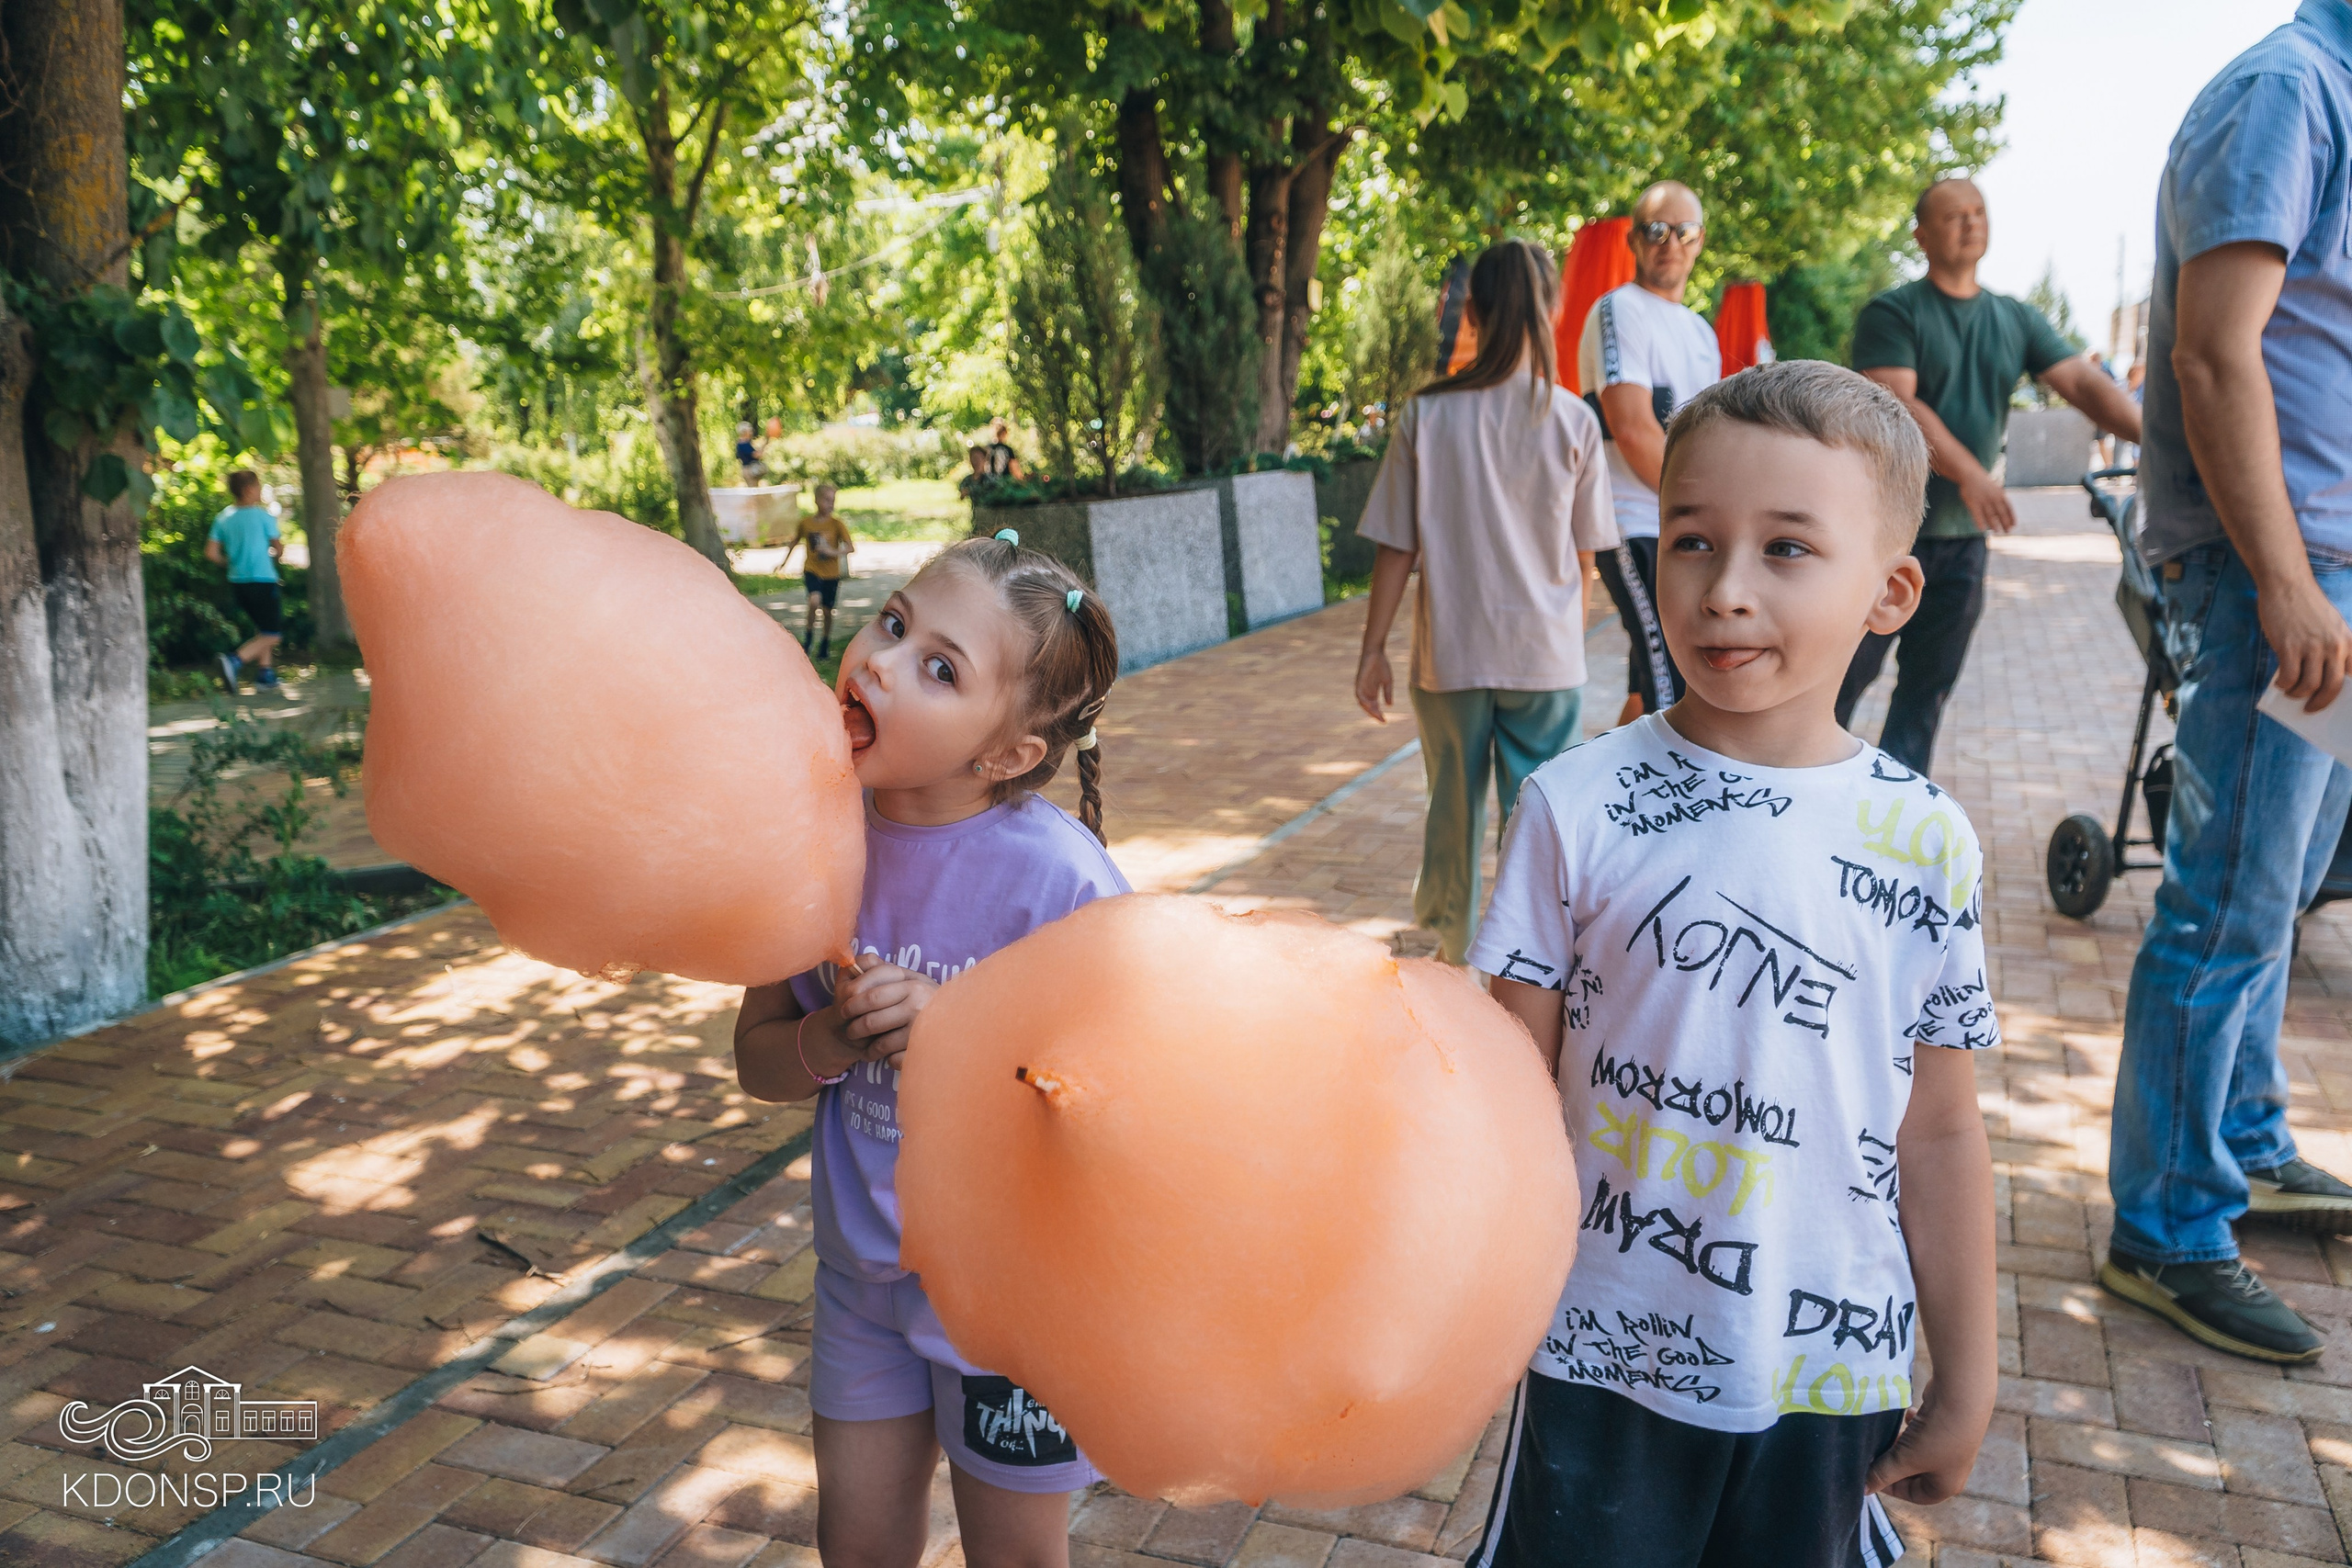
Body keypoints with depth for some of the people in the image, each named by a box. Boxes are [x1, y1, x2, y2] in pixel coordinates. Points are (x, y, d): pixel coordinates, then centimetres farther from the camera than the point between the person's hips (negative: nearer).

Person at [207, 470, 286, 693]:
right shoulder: (262, 515, -8)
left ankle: (265, 675, 15)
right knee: (272, 635, -2)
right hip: (262, 580, -6)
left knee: (263, 629, 21)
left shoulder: (223, 517, 6)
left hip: (237, 581, 6)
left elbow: (211, 553, 1)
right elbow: (279, 549, 0)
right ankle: (235, 661, -22)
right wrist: (272, 553, 23)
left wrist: (231, 562, 19)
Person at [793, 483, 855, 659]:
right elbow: (796, 540, 18)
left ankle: (826, 642, 31)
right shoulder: (805, 522, -1)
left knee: (827, 610, 8)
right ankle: (809, 635, -4)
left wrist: (834, 552, -32)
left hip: (831, 573, 0)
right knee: (815, 600, -25)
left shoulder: (837, 524, -6)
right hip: (812, 570, 0)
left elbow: (850, 547, -14)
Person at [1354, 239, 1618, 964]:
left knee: (1454, 808, 16)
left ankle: (1452, 950, 31)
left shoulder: (1426, 415, -6)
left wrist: (1374, 649, 3)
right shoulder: (1573, 422, -6)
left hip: (1449, 654, 1)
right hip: (1546, 657, -1)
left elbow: (1395, 548, -5)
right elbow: (1584, 554, 1)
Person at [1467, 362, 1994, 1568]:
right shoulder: (1577, 806, -12)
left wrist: (1966, 1381, 7)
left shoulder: (1924, 843, -7)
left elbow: (1938, 1135, 0)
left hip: (1830, 1371, 2)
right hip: (1601, 1353, -1)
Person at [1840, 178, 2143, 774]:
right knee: (1846, 677, 0)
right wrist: (1968, 472, -32)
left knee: (1927, 691, 7)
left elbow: (2083, 383, 0)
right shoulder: (1892, 313, -5)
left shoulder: (2017, 320, 11)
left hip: (1961, 537, 5)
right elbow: (1896, 404, -19)